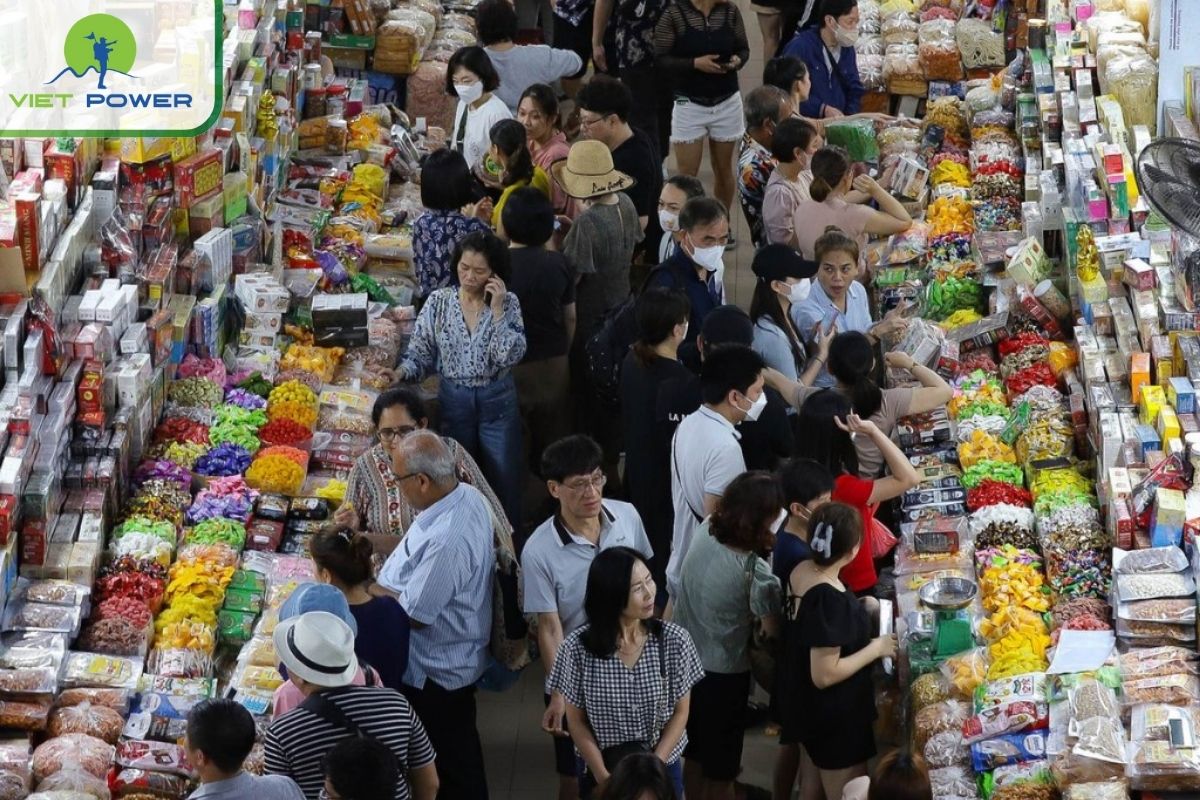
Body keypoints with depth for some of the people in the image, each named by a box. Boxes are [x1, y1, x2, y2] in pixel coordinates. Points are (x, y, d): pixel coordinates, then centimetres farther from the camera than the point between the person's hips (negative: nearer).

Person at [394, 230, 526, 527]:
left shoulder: (507, 303, -6)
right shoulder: (439, 302, -4)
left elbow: (510, 356, -18)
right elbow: (420, 354, -3)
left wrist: (497, 310, -20)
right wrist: (400, 372, -22)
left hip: (498, 402, -1)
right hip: (454, 400, 1)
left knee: (504, 481, 7)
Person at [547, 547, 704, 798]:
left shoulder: (674, 641, -12)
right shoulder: (577, 648, -15)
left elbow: (680, 712, -5)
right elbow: (577, 722, -7)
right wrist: (605, 778, -16)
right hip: (600, 772, -1)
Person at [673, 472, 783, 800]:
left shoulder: (705, 531, -11)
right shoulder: (755, 572, -28)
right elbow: (772, 631, -17)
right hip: (721, 674, -6)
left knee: (694, 755, 25)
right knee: (720, 767, 14)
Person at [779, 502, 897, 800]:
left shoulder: (800, 572, -5)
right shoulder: (830, 598, -31)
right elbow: (825, 675, -28)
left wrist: (860, 612, 10)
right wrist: (876, 648, -19)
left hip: (806, 707, 9)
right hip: (835, 719, -9)